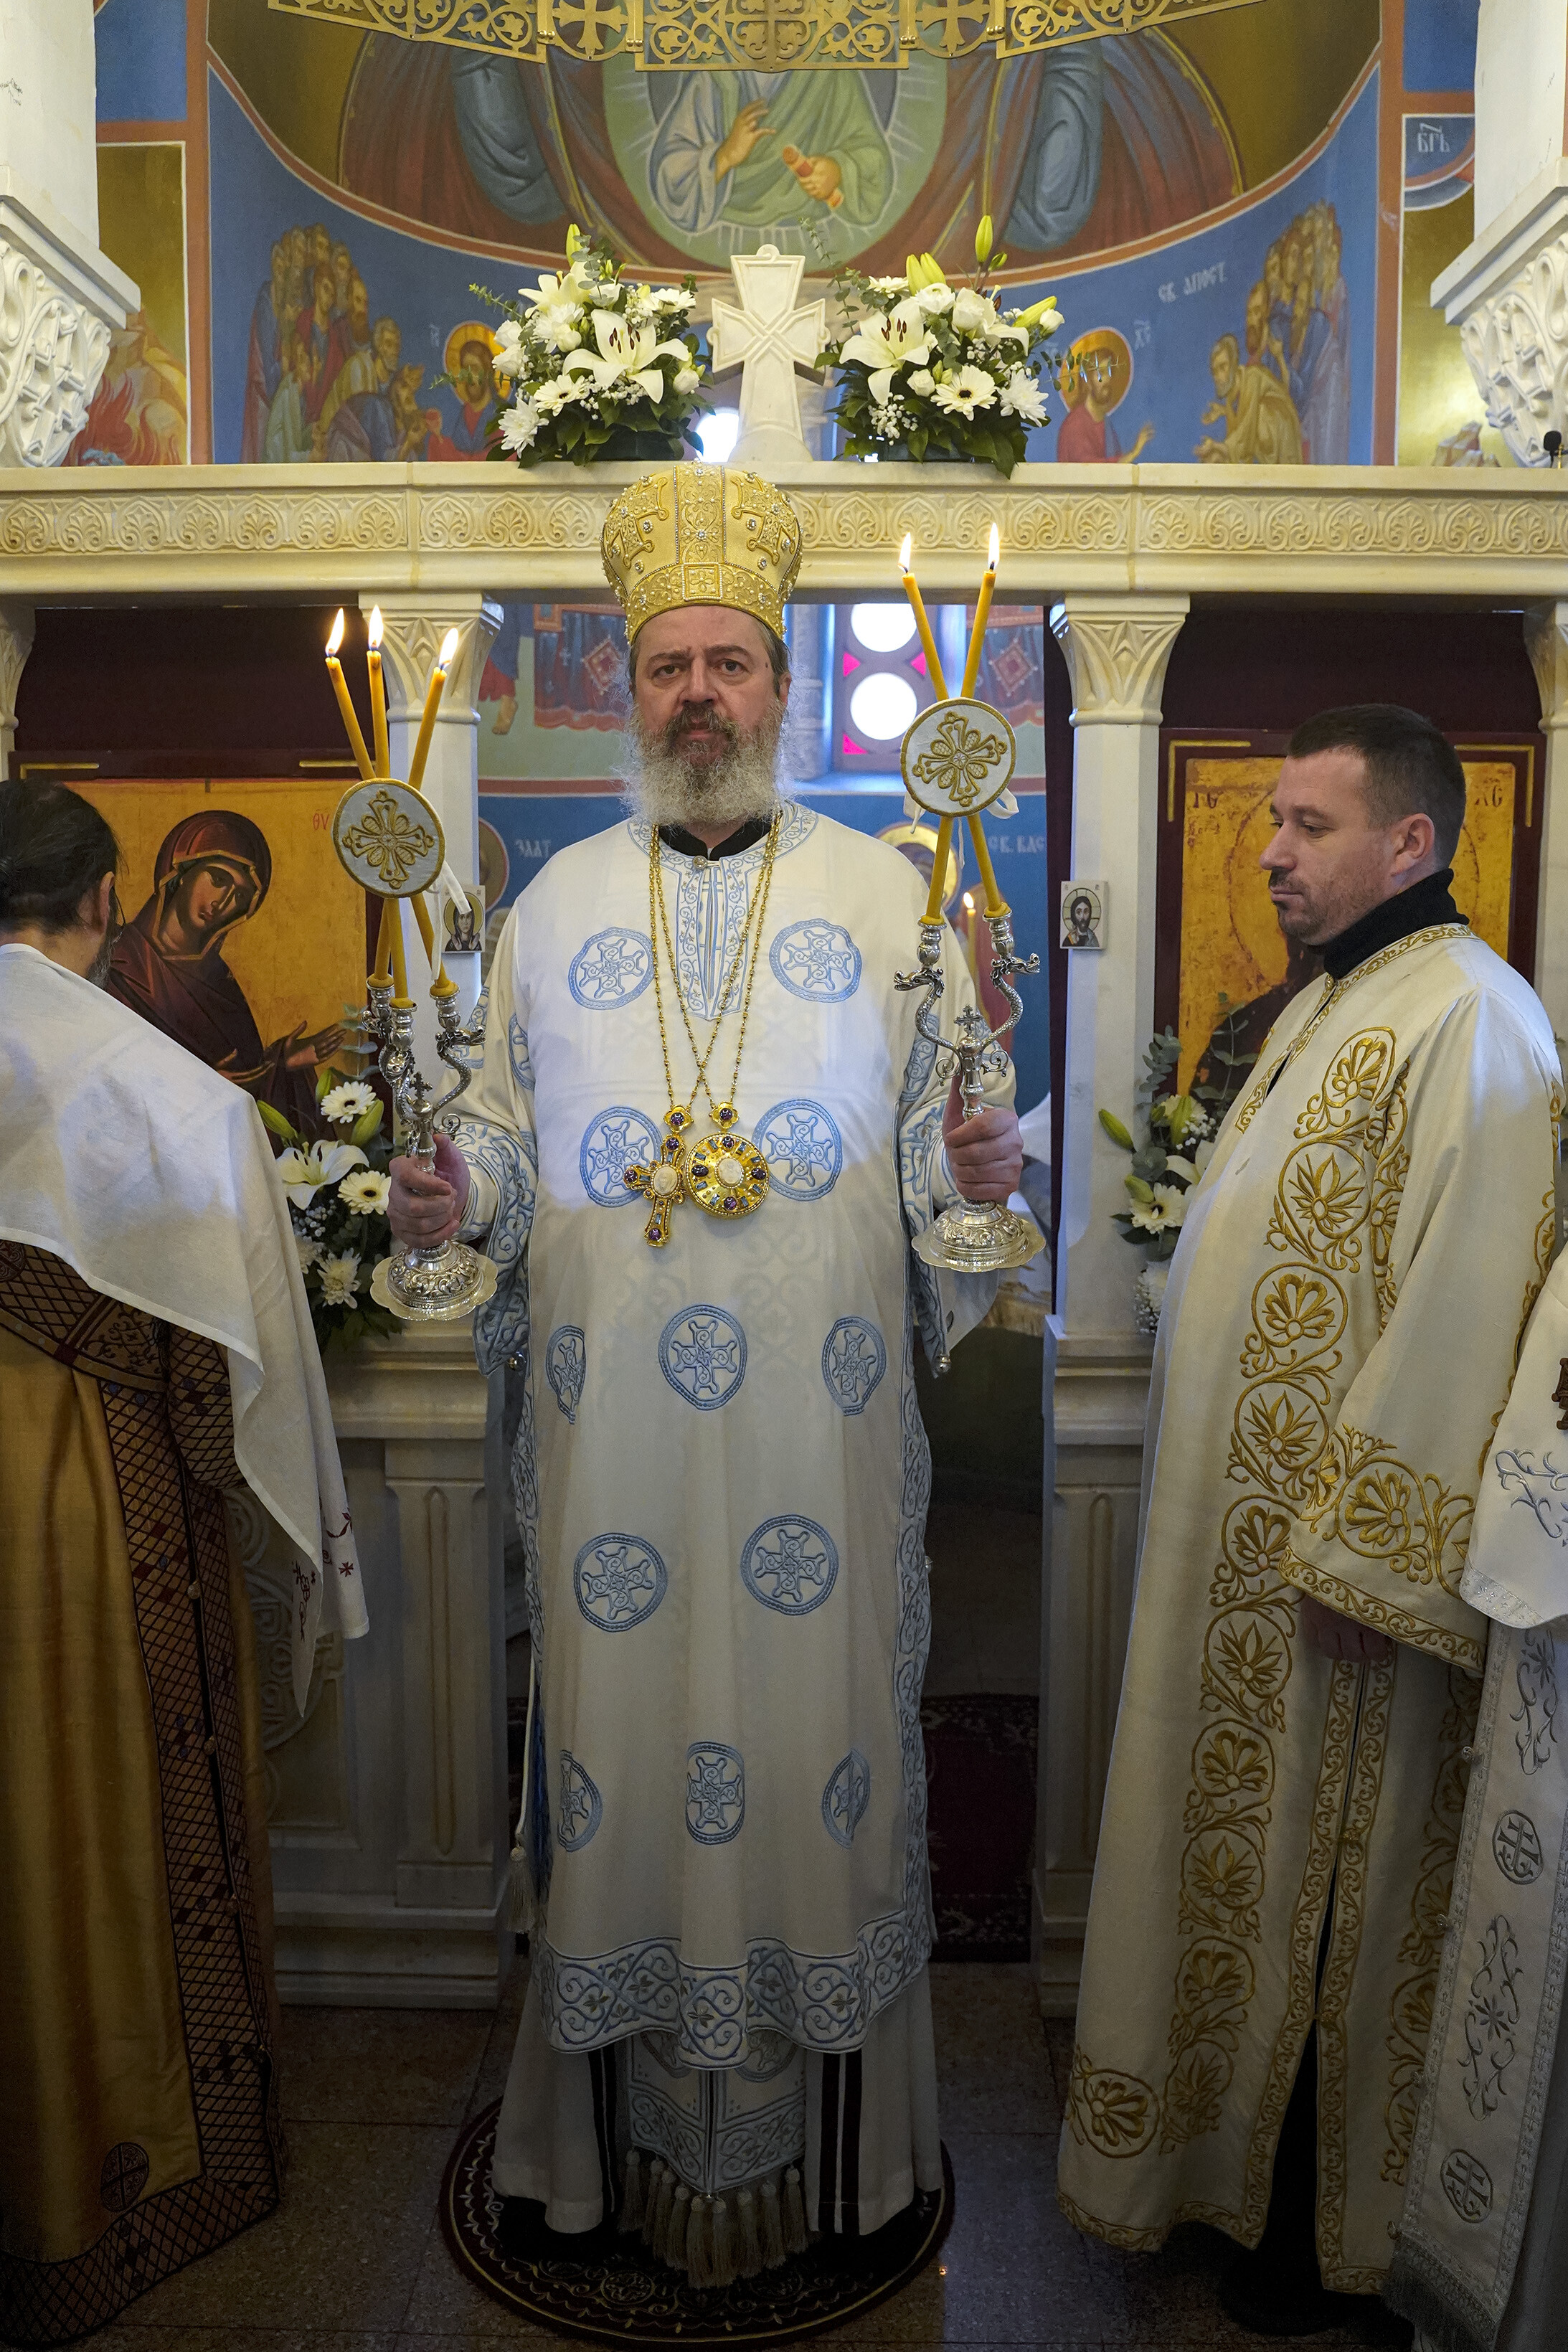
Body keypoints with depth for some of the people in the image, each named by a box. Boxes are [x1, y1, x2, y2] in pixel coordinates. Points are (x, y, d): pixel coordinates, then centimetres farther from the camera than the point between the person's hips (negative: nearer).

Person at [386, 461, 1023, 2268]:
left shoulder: (885, 891, 6)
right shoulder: (557, 901, 10)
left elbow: (939, 1141, 6)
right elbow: (510, 1133, 12)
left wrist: (976, 1166, -16)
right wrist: (453, 1191, -8)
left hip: (818, 1424, -1)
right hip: (609, 1424, 2)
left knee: (813, 1739, 7)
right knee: (629, 1734, 9)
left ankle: (809, 2109, 30)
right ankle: (662, 2114, 30)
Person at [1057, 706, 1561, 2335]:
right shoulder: (1333, 1001, 12)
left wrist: (1359, 1551, -21)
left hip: (1336, 1538, -9)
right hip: (1239, 1521, 9)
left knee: (1320, 1879, 8)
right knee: (1244, 1856, 20)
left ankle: (1322, 2225, 30)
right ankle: (1226, 2155, 40)